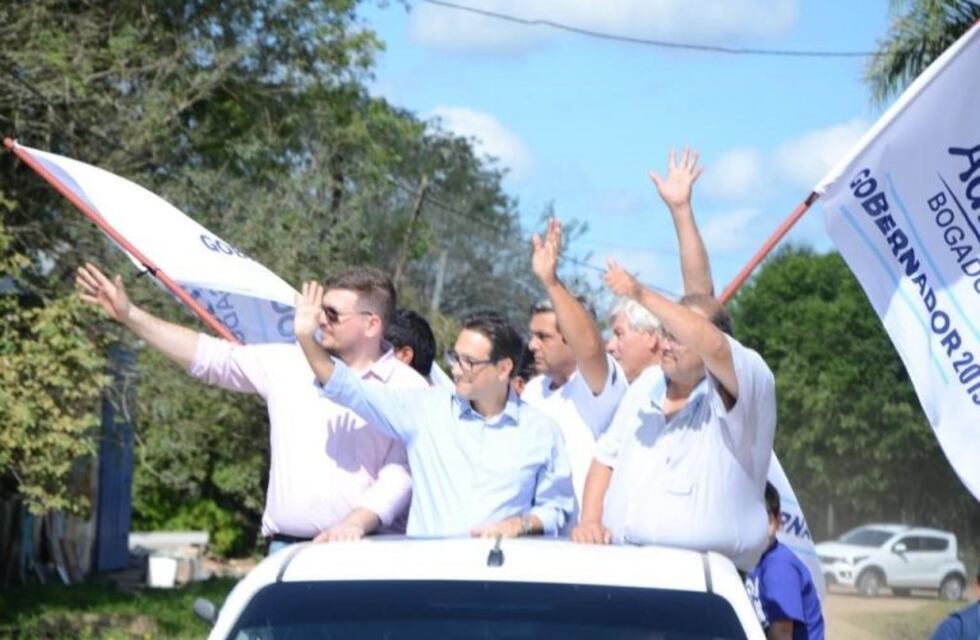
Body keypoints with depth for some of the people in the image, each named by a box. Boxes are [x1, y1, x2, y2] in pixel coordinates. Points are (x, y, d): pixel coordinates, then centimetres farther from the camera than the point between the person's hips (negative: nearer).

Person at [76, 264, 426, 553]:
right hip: (287, 551, 4)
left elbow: (402, 473, -8)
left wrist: (357, 522, -24)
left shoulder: (408, 390, -1)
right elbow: (211, 356, 15)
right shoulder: (289, 365, 12)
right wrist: (130, 315, 13)